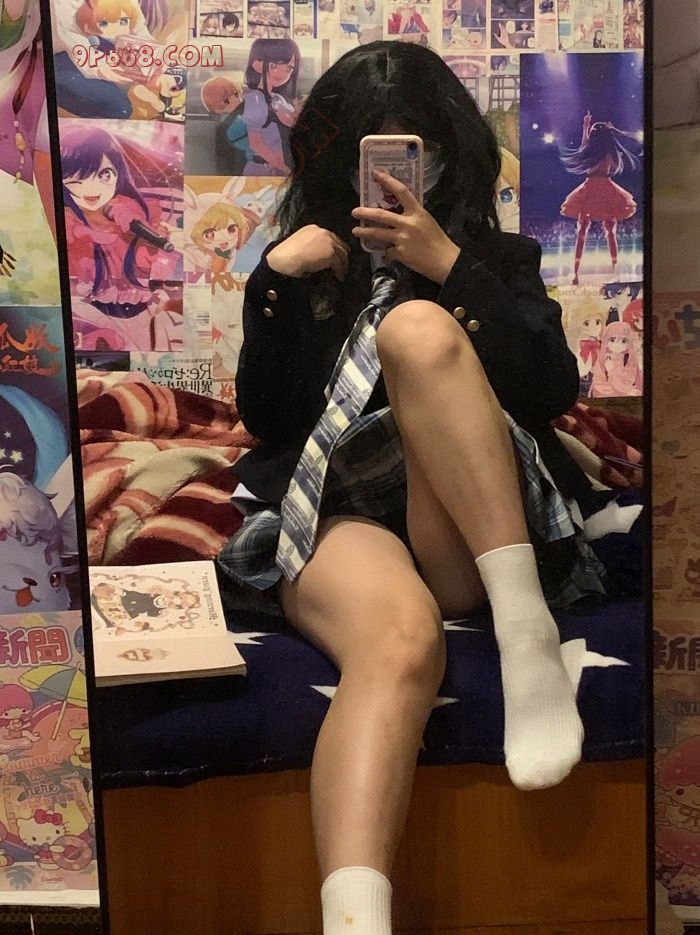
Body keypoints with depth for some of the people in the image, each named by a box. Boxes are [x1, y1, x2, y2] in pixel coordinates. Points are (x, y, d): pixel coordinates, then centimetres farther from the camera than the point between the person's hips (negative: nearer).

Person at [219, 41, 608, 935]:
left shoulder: (500, 256, 20)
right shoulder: (307, 262, 22)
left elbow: (555, 391, 2)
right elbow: (266, 421, 11)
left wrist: (454, 269, -7)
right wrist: (274, 283, -1)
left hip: (467, 533, 1)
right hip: (336, 516, 0)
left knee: (417, 328, -27)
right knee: (401, 640, -37)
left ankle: (525, 626, -34)